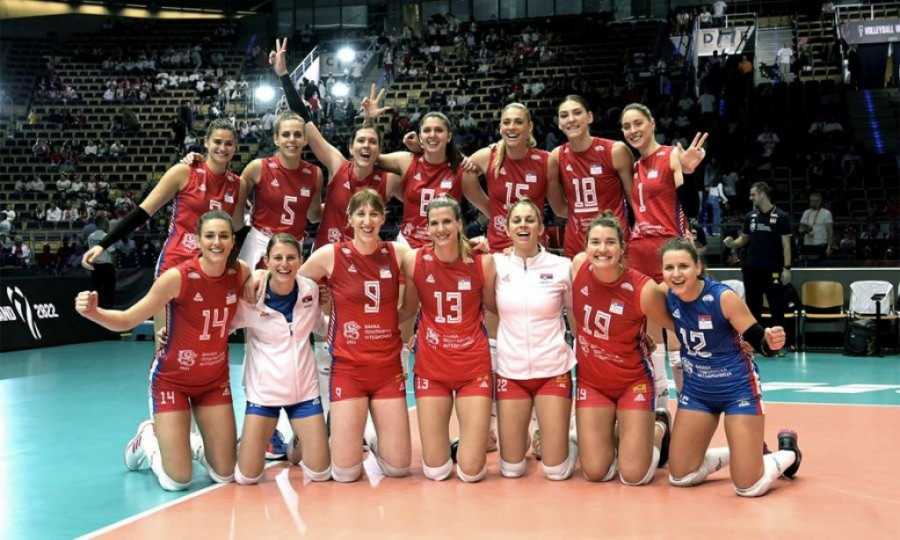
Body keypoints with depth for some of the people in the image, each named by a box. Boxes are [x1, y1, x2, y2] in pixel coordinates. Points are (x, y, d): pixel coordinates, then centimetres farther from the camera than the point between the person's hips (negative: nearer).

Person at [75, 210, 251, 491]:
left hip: (215, 379, 4)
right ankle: (148, 438, 27)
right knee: (177, 481, -4)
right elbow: (127, 321, -18)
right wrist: (93, 312, -37)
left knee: (224, 474, 4)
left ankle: (190, 444, 36)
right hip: (172, 379, -4)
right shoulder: (178, 277, -25)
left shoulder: (240, 272, -12)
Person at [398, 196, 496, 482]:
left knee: (471, 472, -2)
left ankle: (475, 438, 32)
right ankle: (441, 444, 38)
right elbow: (408, 310, 6)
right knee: (435, 471, 3)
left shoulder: (482, 262, -8)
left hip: (474, 366, 0)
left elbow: (494, 306, 6)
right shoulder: (414, 260, -7)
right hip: (431, 367, 1)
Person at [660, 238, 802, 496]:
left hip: (738, 389, -5)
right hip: (696, 389, 5)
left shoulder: (723, 297, -27)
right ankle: (741, 452, 32)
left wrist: (772, 342, -41)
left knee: (748, 487, -6)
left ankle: (788, 451, 26)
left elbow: (758, 341, -21)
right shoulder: (667, 295, -13)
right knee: (680, 476, 8)